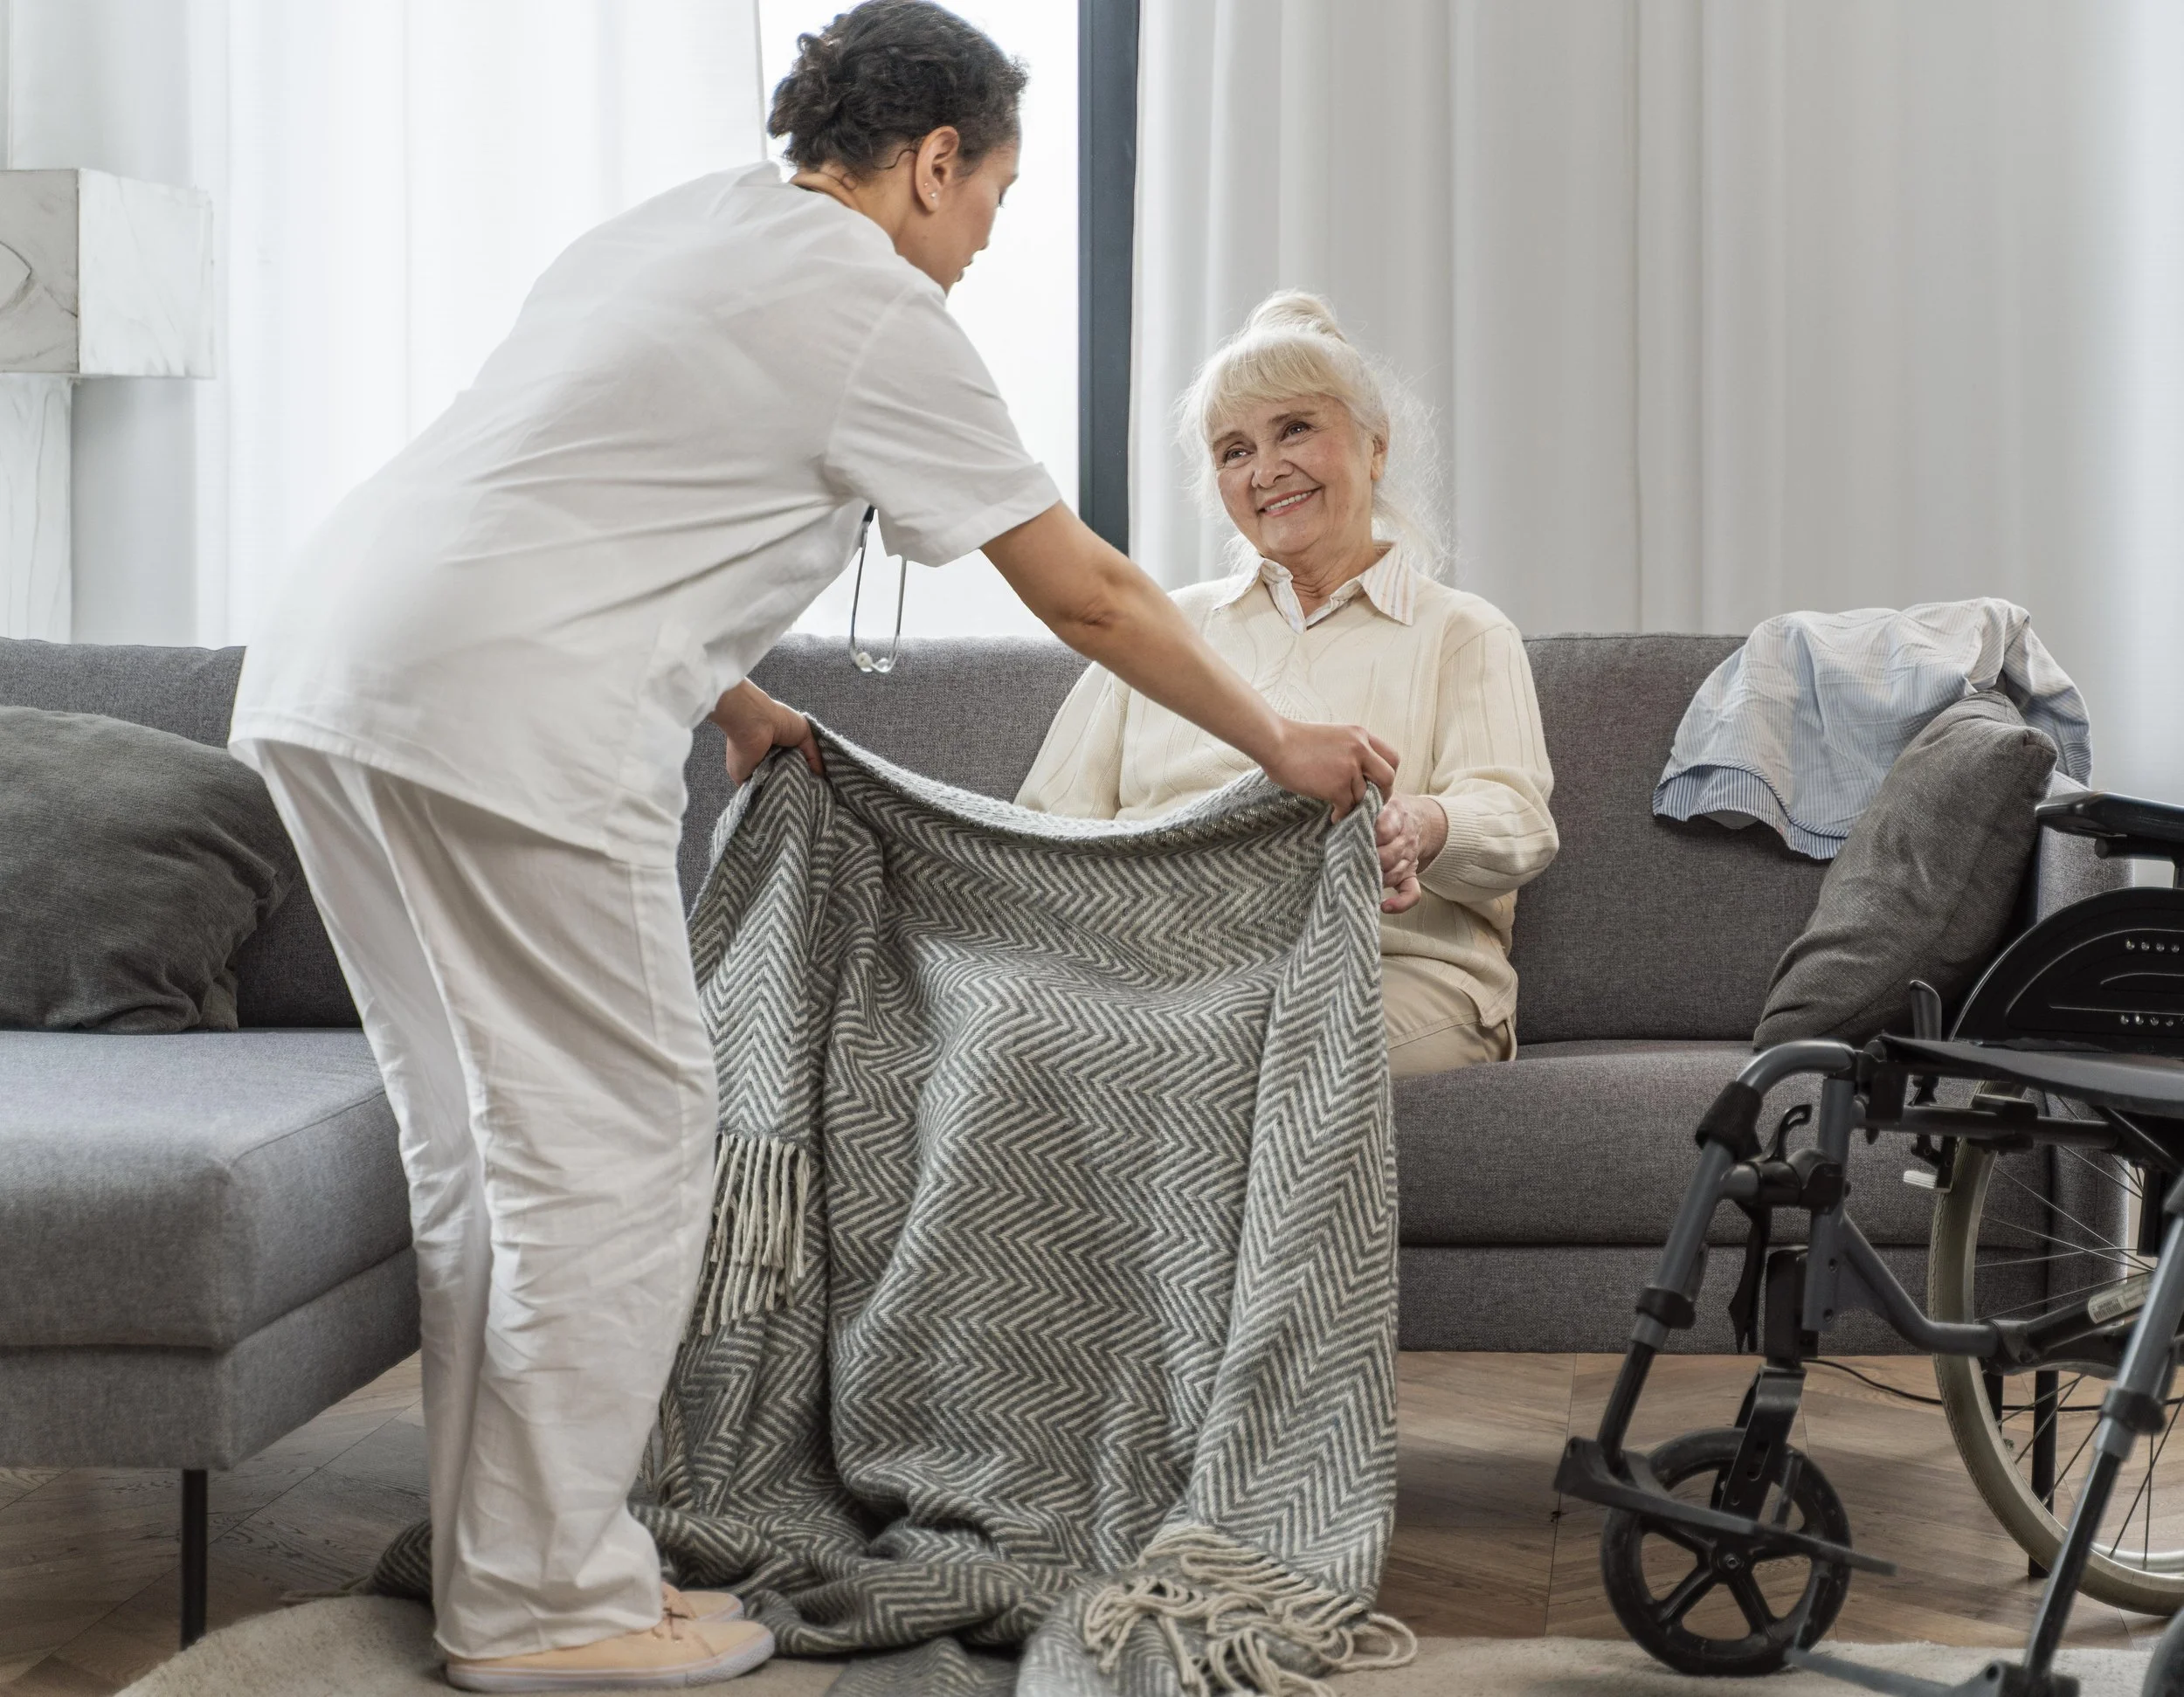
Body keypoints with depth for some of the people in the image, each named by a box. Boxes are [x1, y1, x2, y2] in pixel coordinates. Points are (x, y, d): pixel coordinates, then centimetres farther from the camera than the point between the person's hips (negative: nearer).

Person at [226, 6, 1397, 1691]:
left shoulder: (673, 229, 24)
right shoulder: (875, 310, -2)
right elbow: (1087, 595, 3)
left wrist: (729, 700, 38)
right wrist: (1283, 745, 14)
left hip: (327, 667, 10)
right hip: (501, 714, -10)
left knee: (487, 1137, 15)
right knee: (616, 1133, -1)